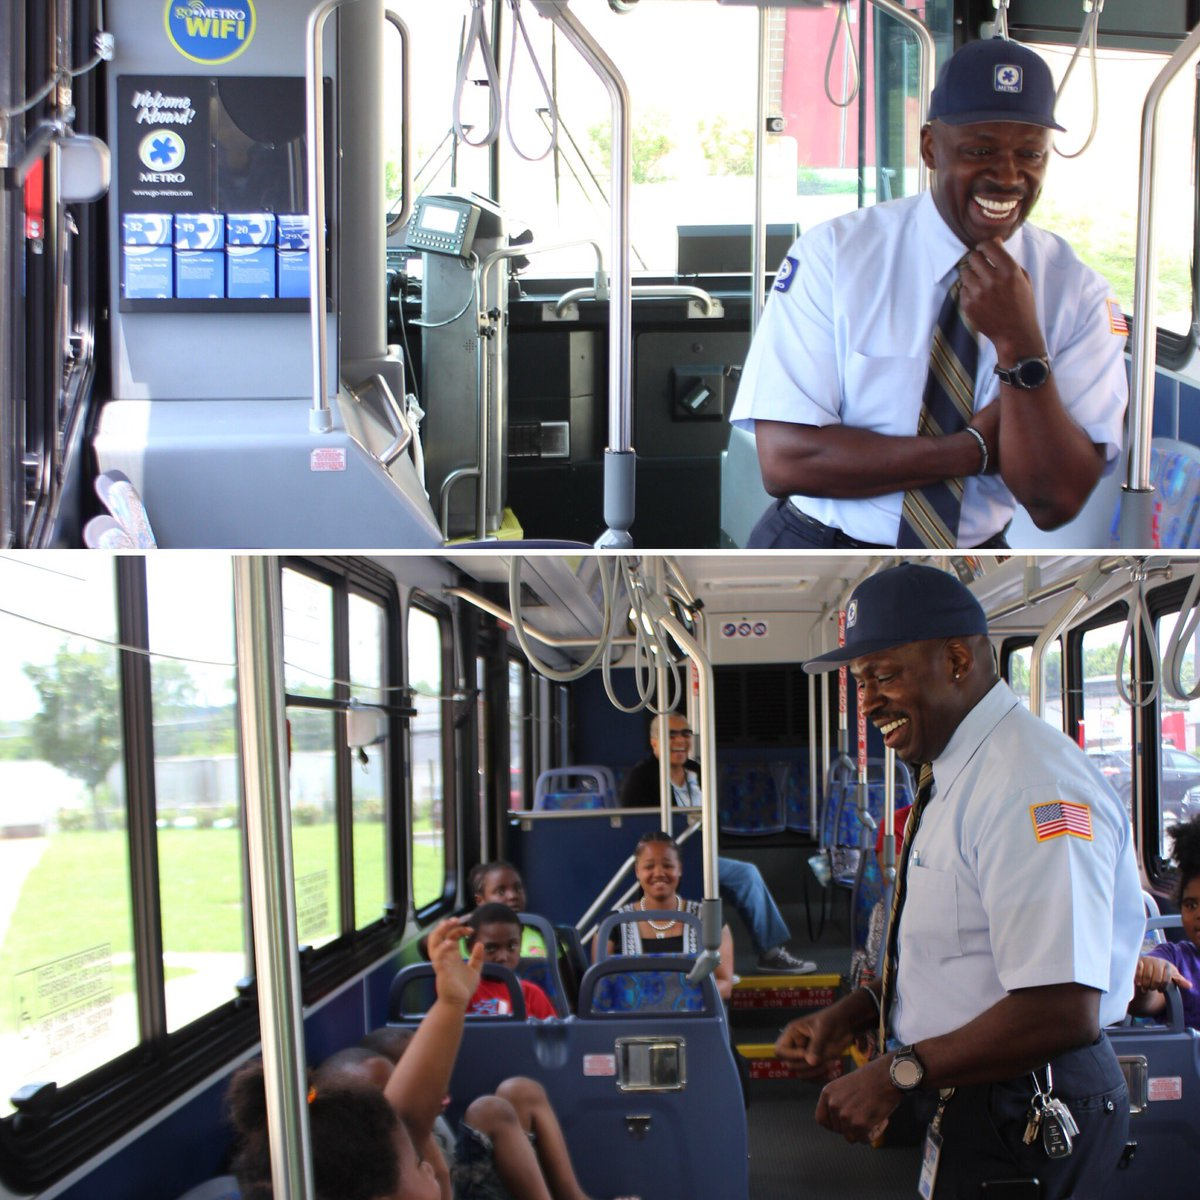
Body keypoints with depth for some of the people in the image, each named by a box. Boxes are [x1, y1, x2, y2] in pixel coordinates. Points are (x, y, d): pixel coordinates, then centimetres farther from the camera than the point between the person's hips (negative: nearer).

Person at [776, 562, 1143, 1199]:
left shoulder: (1034, 787, -24)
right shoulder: (952, 776, 11)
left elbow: (1063, 1013, -30)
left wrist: (898, 1074, -23)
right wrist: (850, 1015, 7)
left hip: (1022, 1131, -10)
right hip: (955, 1102, 10)